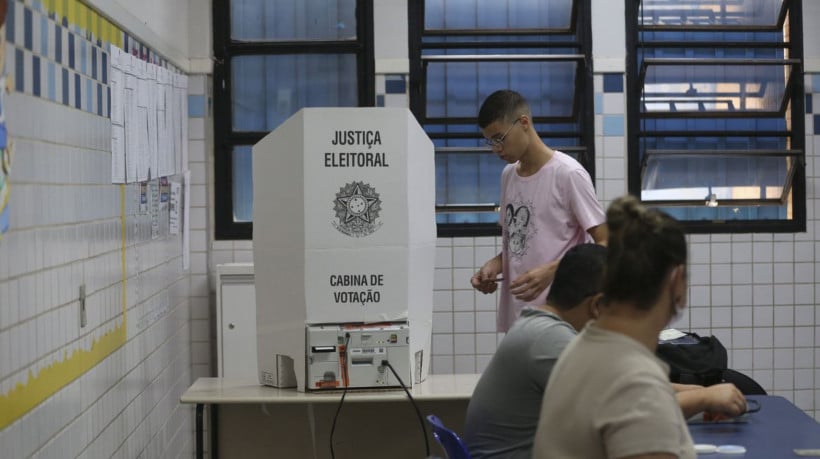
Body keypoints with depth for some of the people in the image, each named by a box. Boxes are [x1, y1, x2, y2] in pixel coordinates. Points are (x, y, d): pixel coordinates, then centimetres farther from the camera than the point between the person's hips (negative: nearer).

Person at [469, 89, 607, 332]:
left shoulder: (568, 174, -10)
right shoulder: (508, 175, 13)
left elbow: (606, 244, -11)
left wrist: (550, 271, -23)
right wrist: (494, 264, 2)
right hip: (514, 317, 7)